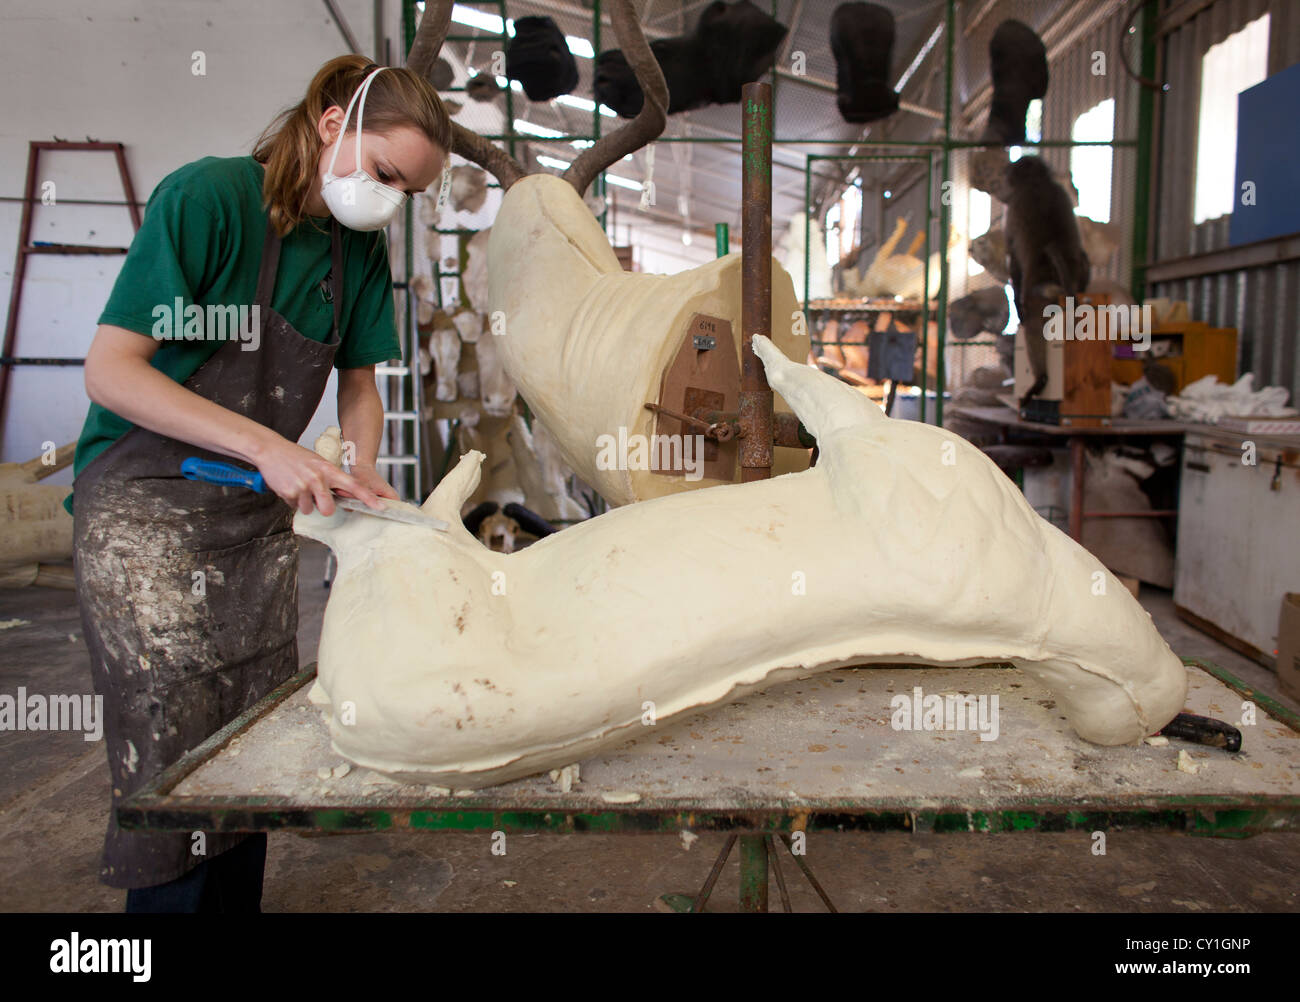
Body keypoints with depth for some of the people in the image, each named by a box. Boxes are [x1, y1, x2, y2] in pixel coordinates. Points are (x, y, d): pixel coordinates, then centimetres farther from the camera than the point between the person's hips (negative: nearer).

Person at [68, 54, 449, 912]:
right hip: (144, 510, -6)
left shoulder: (361, 247, 5)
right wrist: (264, 444, -25)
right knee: (173, 772, -3)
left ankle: (238, 900, 26)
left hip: (261, 517, 6)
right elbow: (109, 369, -16)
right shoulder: (208, 196, -14)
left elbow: (359, 382, 15)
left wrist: (362, 471, -5)